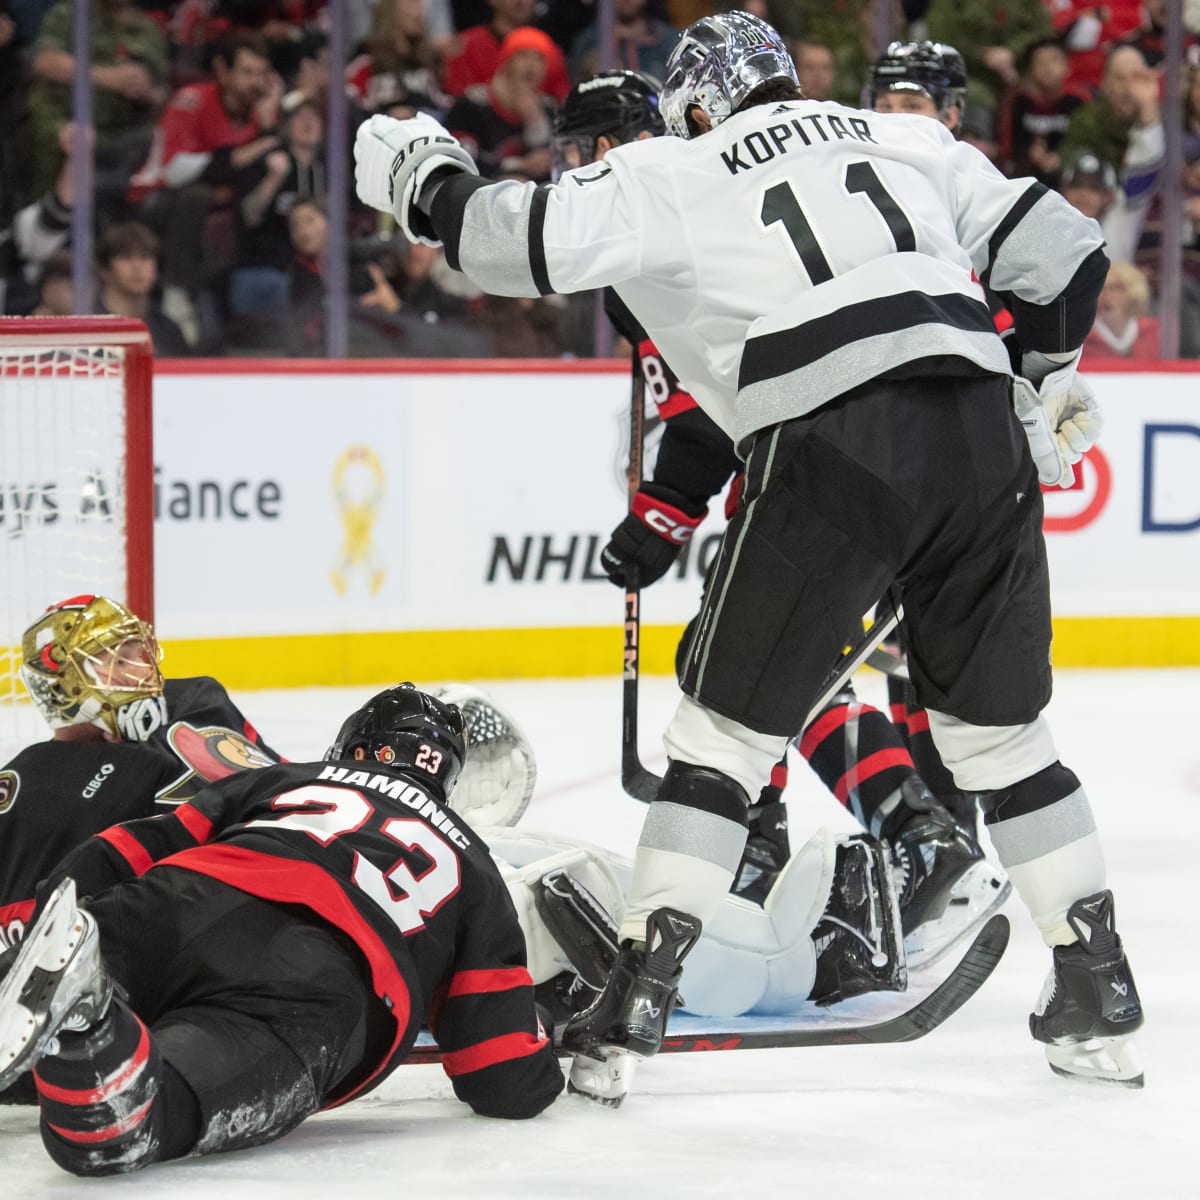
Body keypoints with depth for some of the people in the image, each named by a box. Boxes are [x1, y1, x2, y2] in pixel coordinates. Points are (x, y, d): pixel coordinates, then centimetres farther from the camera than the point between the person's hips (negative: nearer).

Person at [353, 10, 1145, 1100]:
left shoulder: (674, 175, 12)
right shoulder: (909, 142, 23)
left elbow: (528, 241, 1)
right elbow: (1064, 253, 20)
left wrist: (424, 177, 20)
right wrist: (1042, 385, 35)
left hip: (833, 453, -4)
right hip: (980, 438, 4)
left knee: (727, 726, 8)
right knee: (1000, 729, 18)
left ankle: (633, 1011, 4)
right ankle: (1101, 1002, 19)